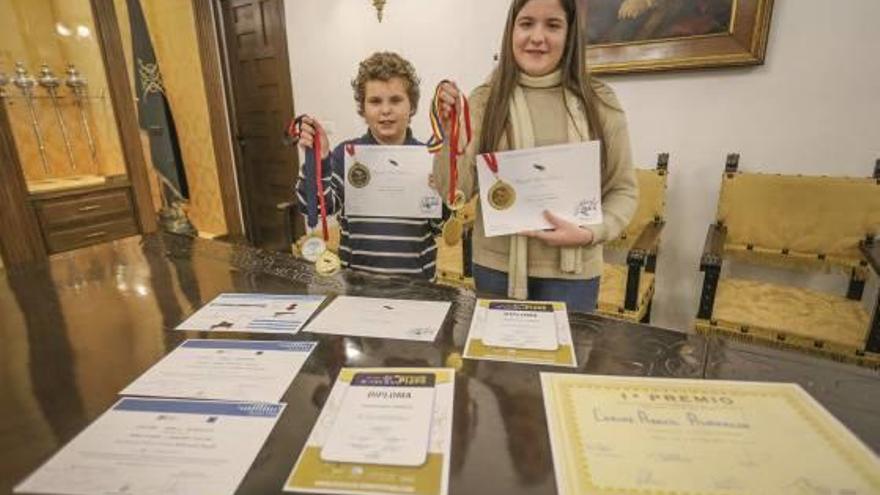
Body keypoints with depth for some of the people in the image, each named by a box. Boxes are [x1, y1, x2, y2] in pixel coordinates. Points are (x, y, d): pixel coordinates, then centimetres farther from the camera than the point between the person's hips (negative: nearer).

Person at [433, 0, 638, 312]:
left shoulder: (599, 103, -1)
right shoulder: (485, 100, -3)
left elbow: (623, 189, 4)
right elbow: (456, 192, -8)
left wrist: (591, 233, -12)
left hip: (571, 271, 1)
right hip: (496, 266, 0)